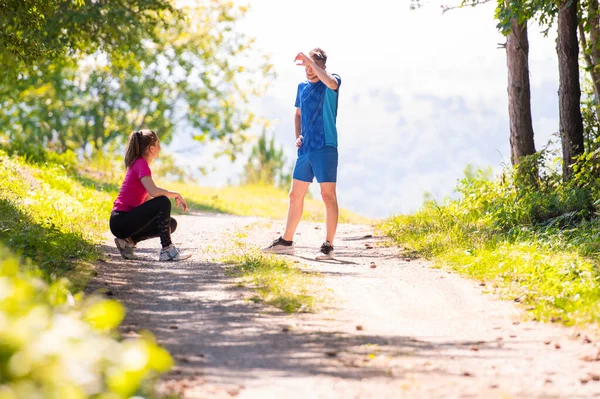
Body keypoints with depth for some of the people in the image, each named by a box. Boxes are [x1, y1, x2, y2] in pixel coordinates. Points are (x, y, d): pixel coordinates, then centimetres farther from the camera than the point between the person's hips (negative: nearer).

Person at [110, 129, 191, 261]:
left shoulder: (138, 163, 15)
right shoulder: (141, 164, -14)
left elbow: (147, 198, 16)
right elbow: (154, 192, -29)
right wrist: (176, 195, -14)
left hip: (127, 218, 10)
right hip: (121, 221, -10)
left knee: (171, 224, 11)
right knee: (163, 202, -23)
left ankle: (128, 241, 5)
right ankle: (166, 250, -19)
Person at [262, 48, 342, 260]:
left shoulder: (332, 81, -5)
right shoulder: (302, 87, 14)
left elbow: (330, 82, -32)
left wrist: (311, 61, -24)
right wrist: (298, 136, 10)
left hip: (325, 148, -7)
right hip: (305, 149, 7)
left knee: (328, 195, -8)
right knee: (295, 195, 13)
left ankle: (328, 246, -7)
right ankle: (286, 242, 23)